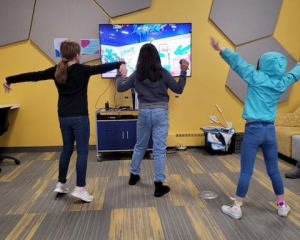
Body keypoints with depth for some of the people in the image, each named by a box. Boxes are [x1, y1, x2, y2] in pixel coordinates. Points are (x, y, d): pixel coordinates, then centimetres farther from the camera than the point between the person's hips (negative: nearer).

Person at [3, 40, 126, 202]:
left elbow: (33, 76, 9)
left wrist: (9, 80, 20)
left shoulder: (56, 71, 4)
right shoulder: (82, 70, -11)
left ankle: (61, 184, 28)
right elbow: (102, 68, -14)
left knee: (67, 149, 18)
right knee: (82, 151, 1)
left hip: (63, 117, 6)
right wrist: (120, 64, -6)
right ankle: (80, 189, 1)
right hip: (79, 117, -6)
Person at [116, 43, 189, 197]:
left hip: (144, 112, 3)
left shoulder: (136, 75, 1)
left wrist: (119, 74, 26)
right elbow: (178, 89, 1)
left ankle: (134, 175, 36)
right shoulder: (163, 73, -5)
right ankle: (159, 185, 5)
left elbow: (120, 88, 10)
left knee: (140, 146, 20)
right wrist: (183, 71, 7)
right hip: (160, 112, -3)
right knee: (159, 149, 1)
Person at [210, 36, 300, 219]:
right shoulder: (281, 83, 6)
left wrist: (220, 49, -4)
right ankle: (282, 206, 30)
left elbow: (238, 62, -8)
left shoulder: (257, 77, -6)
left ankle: (237, 208, 9)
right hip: (270, 130, 5)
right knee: (274, 170, 17)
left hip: (254, 129, -4)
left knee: (246, 171, 0)